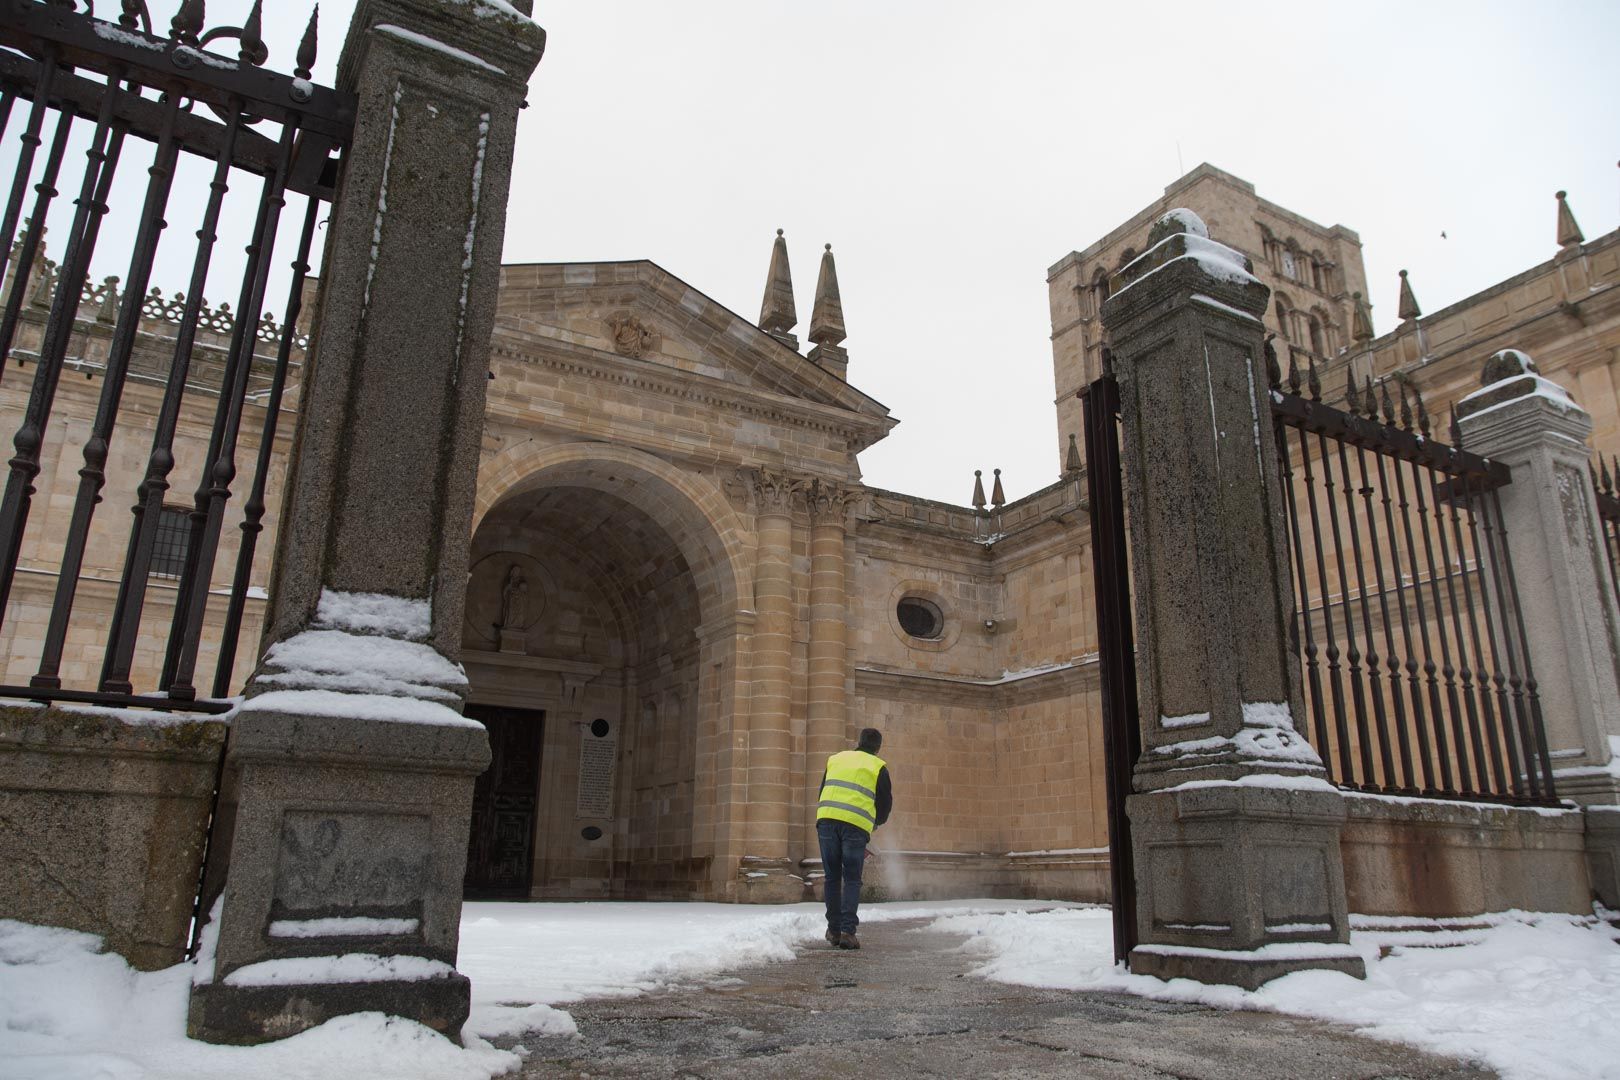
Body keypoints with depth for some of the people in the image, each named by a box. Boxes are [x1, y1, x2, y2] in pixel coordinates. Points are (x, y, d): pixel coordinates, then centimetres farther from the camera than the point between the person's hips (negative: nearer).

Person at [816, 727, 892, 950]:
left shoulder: (836, 758, 21)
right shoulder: (878, 767, 10)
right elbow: (885, 802, 13)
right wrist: (875, 822, 32)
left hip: (826, 818, 3)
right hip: (856, 825, -3)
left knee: (831, 877, 13)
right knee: (852, 880, 5)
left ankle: (834, 929, 15)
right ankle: (847, 930, -5)